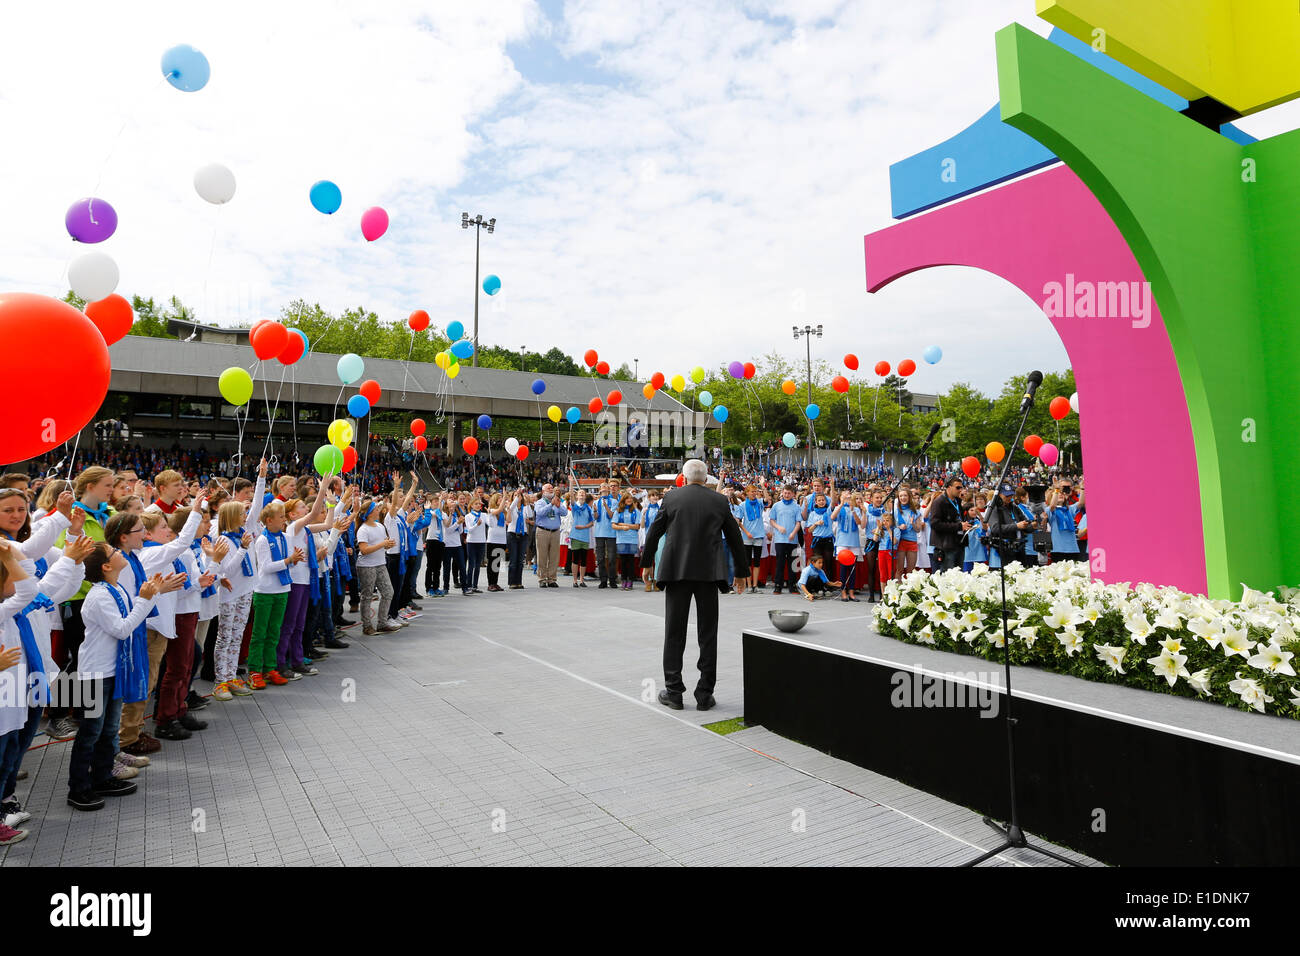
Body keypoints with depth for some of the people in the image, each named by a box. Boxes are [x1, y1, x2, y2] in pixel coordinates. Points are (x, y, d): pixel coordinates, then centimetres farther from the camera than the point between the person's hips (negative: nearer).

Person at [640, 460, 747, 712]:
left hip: (676, 570, -1)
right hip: (709, 572, 1)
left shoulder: (672, 498, 2)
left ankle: (673, 691, 11)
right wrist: (741, 571, 22)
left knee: (674, 632, 8)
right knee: (708, 633, 7)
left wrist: (646, 563, 20)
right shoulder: (719, 501, 5)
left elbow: (654, 533, 7)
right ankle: (705, 694, 10)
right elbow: (735, 537, 11)